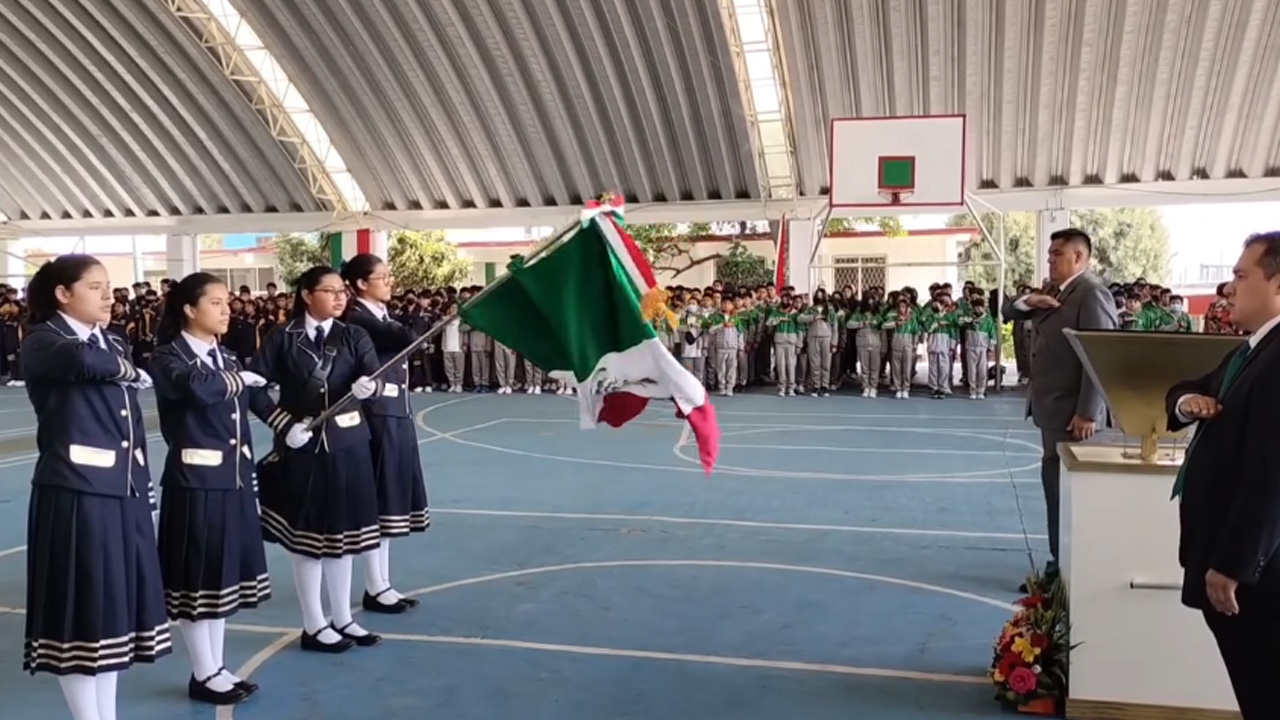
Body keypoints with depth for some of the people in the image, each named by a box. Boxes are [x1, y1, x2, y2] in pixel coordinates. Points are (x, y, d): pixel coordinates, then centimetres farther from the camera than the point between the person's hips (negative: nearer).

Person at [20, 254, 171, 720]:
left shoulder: (112, 344, 15)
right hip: (75, 493, -7)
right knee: (80, 605, 2)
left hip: (125, 492, 7)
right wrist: (127, 370, -12)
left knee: (113, 601, 13)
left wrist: (144, 483, 12)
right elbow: (81, 359, -31)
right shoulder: (41, 342, -6)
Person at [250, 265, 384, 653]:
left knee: (343, 533, 12)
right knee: (307, 536, 6)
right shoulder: (282, 338, -4)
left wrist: (368, 386, -35)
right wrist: (284, 424, -14)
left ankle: (342, 619, 26)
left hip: (347, 446, 3)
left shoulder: (354, 337, 2)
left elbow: (373, 374, -12)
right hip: (302, 447, -2)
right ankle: (314, 626, 18)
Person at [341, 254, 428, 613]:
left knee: (390, 500, 13)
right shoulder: (358, 319, -13)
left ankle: (383, 585, 22)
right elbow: (406, 337, -28)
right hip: (376, 417, -9)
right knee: (377, 500, -2)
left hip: (397, 415, 9)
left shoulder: (383, 316, 15)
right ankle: (374, 590, 9)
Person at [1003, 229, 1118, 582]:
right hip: (1051, 407, 9)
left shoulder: (1091, 293, -14)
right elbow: (1008, 310, 18)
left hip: (1073, 411, -9)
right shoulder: (1053, 291, 14)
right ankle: (1062, 562, 24)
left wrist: (1088, 413, -24)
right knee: (1055, 484, 14)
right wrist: (1029, 301, -6)